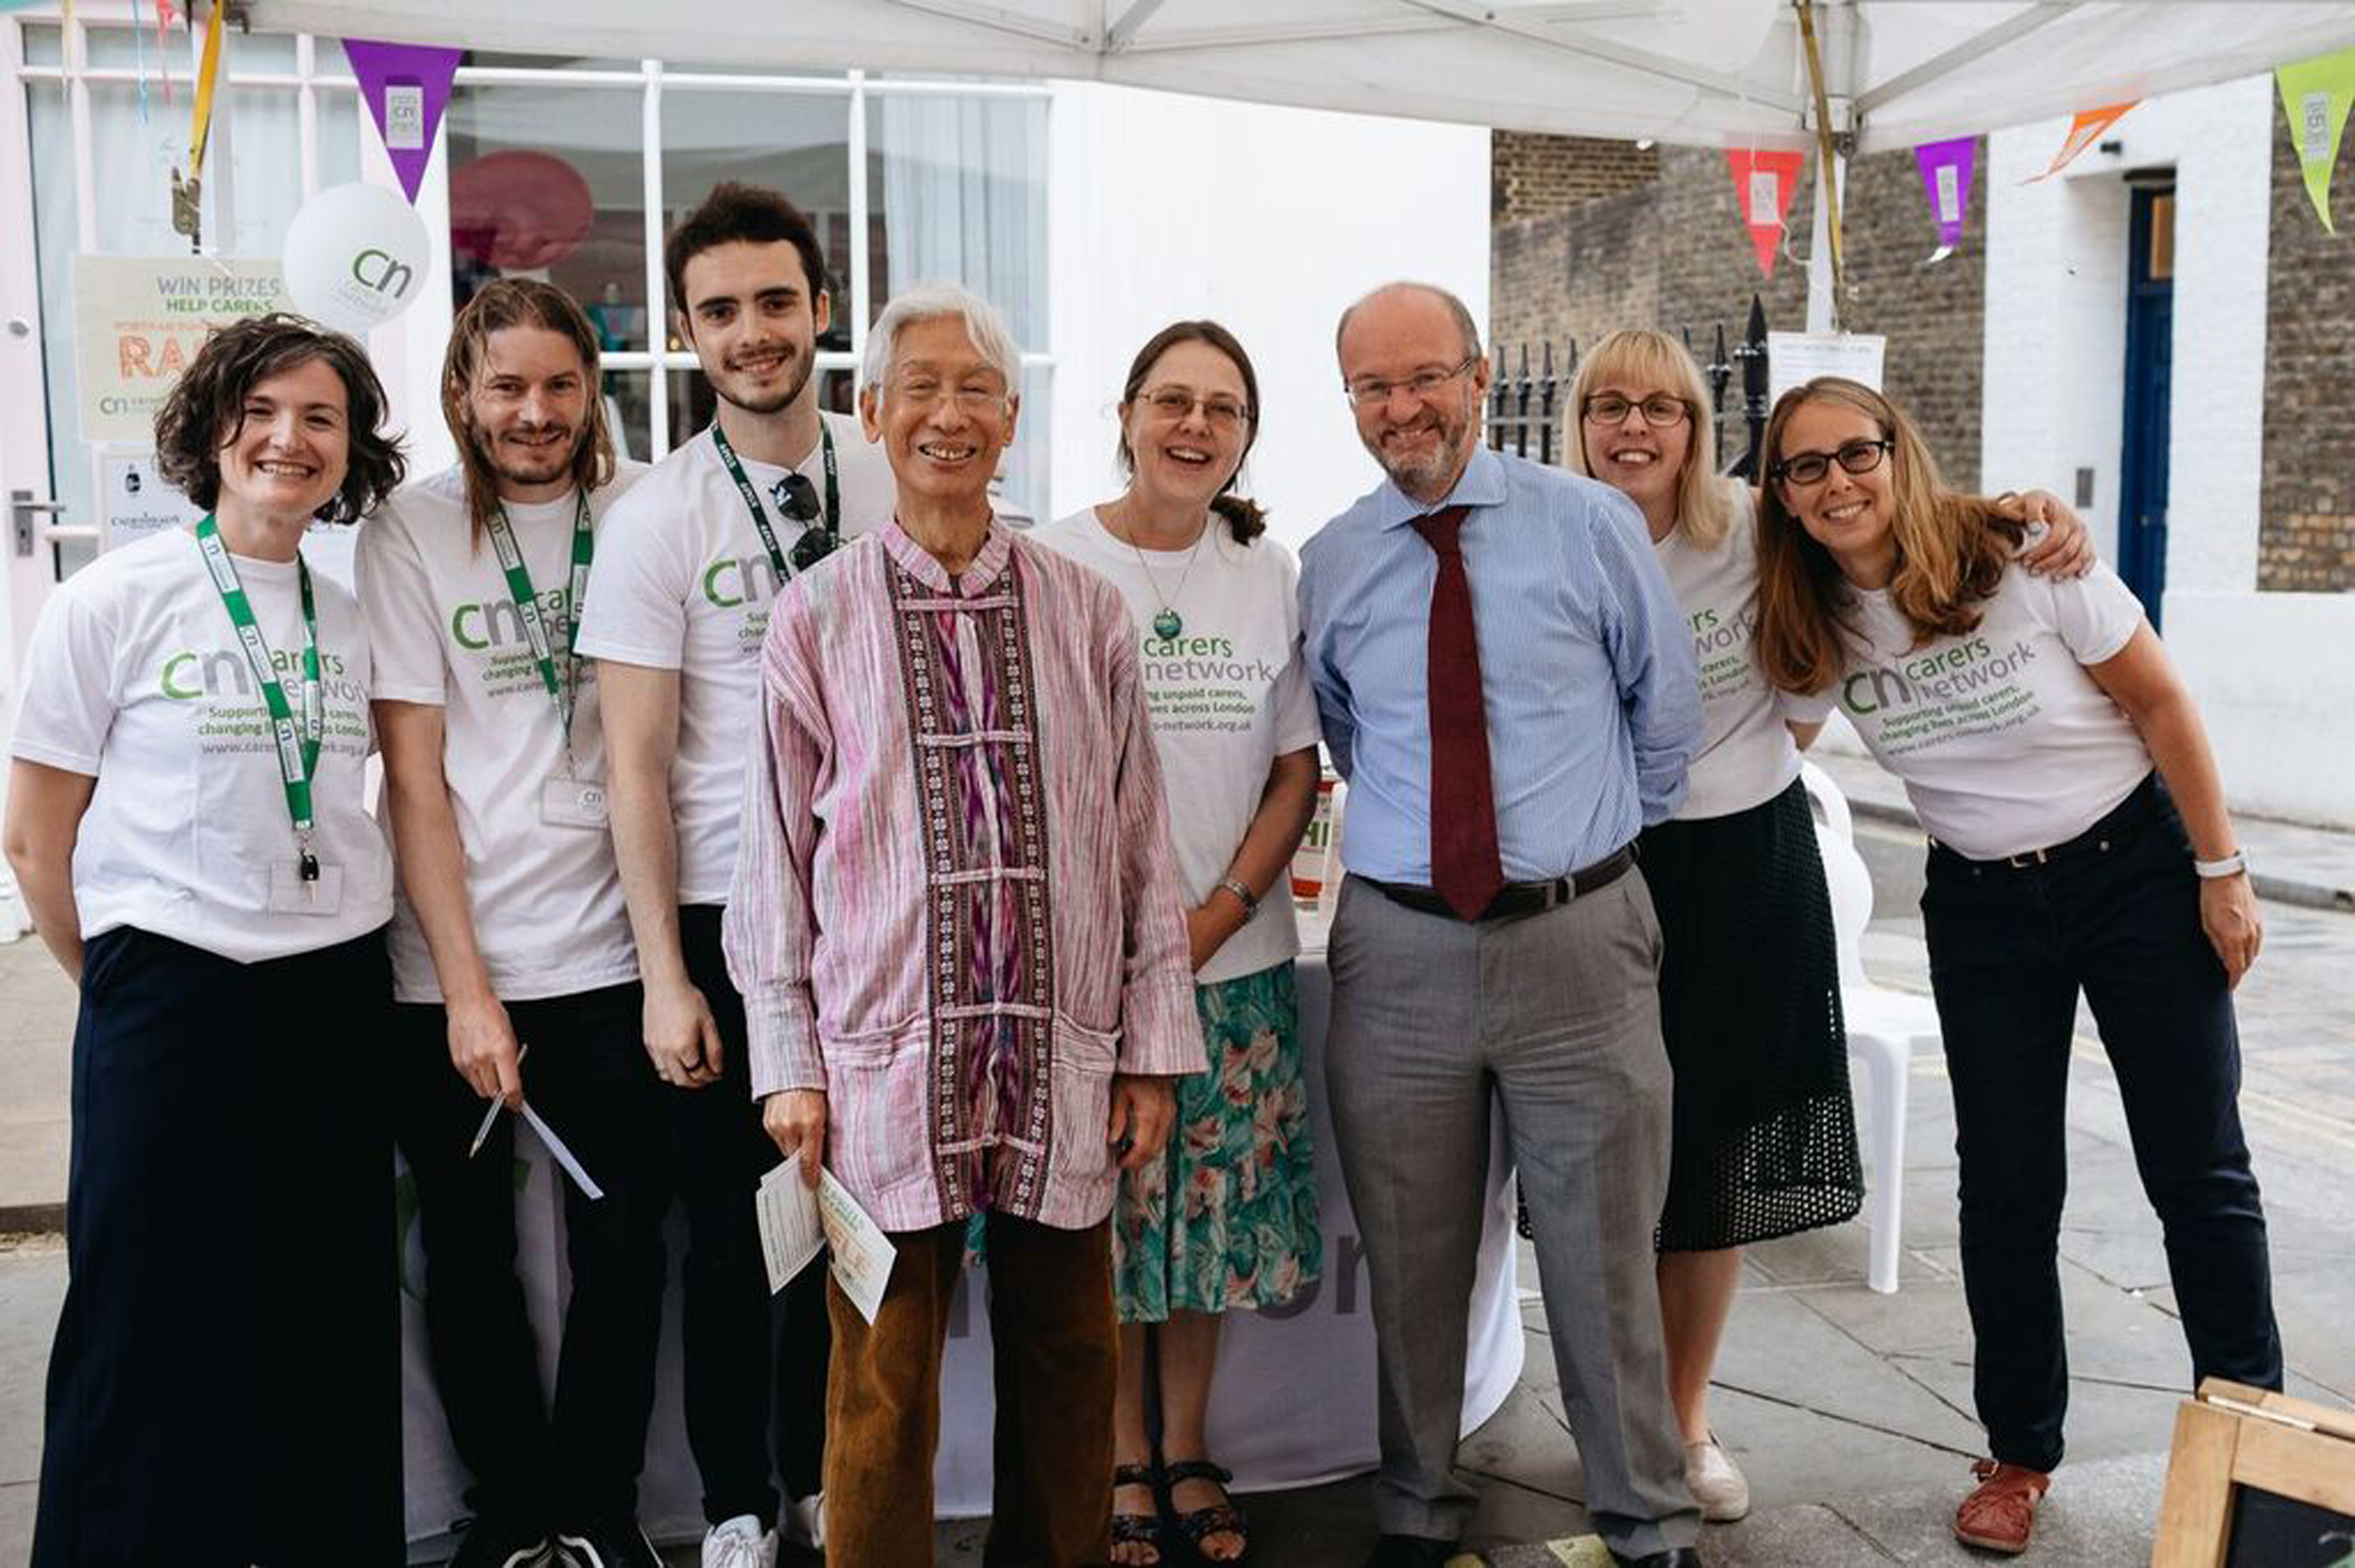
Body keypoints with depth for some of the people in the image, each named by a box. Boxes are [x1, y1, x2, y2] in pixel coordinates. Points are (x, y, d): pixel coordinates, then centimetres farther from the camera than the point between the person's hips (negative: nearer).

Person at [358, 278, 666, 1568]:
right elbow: (415, 775, -5)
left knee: (623, 1256, 5)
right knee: (469, 1264, 11)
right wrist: (465, 989, -9)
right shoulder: (412, 531, -2)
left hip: (607, 953, 1)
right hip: (449, 974, -1)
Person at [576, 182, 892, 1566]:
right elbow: (637, 765, -6)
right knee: (734, 1228, 8)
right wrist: (665, 974, -9)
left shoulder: (894, 477, 3)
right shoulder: (656, 519, -6)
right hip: (728, 915, -2)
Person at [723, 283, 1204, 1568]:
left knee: (1068, 1371, 14)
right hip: (886, 1064, -2)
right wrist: (788, 1064, 0)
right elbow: (777, 858, 2)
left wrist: (1153, 1044, 4)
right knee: (883, 1390, 9)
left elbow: (1140, 838, 6)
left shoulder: (1083, 612, 4)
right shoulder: (815, 620, 0)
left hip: (1062, 1063, 2)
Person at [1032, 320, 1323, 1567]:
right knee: (1101, 1222, 6)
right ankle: (1124, 1460, 26)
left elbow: (1299, 769, 7)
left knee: (1213, 1216, 11)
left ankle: (1189, 1451, 30)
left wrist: (1216, 916, -7)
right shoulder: (1051, 564, -4)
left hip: (1238, 960, 3)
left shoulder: (1271, 573, 5)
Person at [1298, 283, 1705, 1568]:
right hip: (1398, 951, 2)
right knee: (1411, 1264, 13)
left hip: (1580, 940, -1)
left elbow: (1666, 711, 8)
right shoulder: (1328, 565, 4)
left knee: (1604, 1258, 9)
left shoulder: (1590, 524, -2)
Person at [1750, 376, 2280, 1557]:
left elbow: (2160, 702, -10)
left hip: (2136, 868, -2)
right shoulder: (1813, 626, -7)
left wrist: (2221, 871, -8)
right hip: (1982, 907, 3)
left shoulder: (2026, 562, -18)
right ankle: (2020, 1452, 22)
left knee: (2198, 1171, 5)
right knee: (2007, 1190, 5)